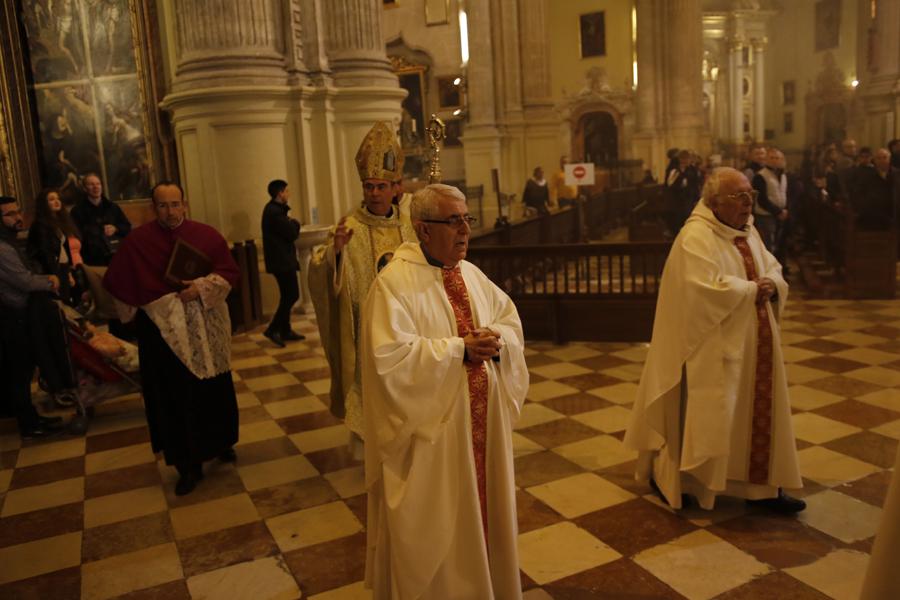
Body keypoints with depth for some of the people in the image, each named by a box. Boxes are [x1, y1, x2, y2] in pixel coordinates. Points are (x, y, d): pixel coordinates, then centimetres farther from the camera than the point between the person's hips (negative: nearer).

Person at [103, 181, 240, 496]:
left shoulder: (206, 235, -1)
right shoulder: (137, 241, -5)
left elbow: (230, 272, -2)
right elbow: (120, 283, -2)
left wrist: (201, 288, -17)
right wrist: (155, 302, -6)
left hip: (205, 330, 2)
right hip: (163, 332, -2)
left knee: (214, 389, 13)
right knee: (175, 397, 3)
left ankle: (220, 442, 35)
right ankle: (188, 464, 13)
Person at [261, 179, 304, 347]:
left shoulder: (275, 209, 15)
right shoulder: (275, 212, -18)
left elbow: (287, 231, 15)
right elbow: (292, 233, -19)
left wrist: (291, 224, -3)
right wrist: (295, 223, -1)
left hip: (282, 259, 11)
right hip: (282, 261, -11)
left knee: (288, 296, 14)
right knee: (291, 295, -7)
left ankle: (285, 331, 21)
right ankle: (272, 329, -4)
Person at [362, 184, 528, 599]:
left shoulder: (471, 274, 7)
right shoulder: (395, 282, -17)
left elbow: (510, 318, 11)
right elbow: (391, 358, -25)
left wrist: (496, 340, -12)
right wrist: (459, 349, -23)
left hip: (481, 422, 7)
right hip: (432, 428, -7)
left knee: (482, 506, 20)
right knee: (436, 523, 9)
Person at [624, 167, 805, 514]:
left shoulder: (748, 232, 10)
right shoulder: (696, 237, -18)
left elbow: (774, 268, 16)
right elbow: (708, 289, -29)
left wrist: (772, 283, -7)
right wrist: (751, 289, -16)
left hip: (752, 345, 9)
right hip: (713, 349, -9)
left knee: (758, 412, 12)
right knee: (702, 415, 2)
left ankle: (762, 487, 24)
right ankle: (666, 477, 22)